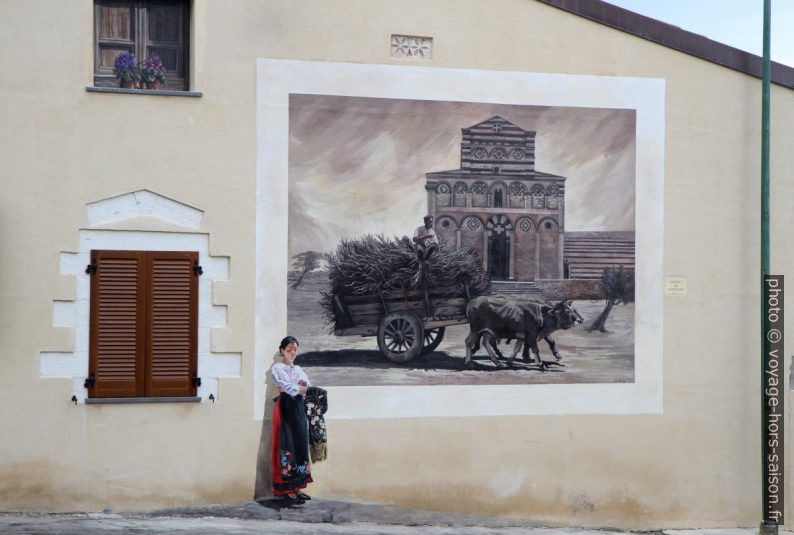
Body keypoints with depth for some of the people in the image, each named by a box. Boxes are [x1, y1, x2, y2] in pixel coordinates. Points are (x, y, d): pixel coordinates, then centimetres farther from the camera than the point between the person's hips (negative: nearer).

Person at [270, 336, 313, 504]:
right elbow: (287, 386, -12)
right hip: (286, 407, -6)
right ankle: (287, 490, -7)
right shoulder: (277, 368, 1)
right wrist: (302, 388, -3)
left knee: (300, 444, 3)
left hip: (299, 408, 6)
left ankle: (296, 487, 7)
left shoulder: (298, 369, 20)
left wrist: (304, 387, -12)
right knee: (287, 446, -8)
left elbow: (308, 386, 8)